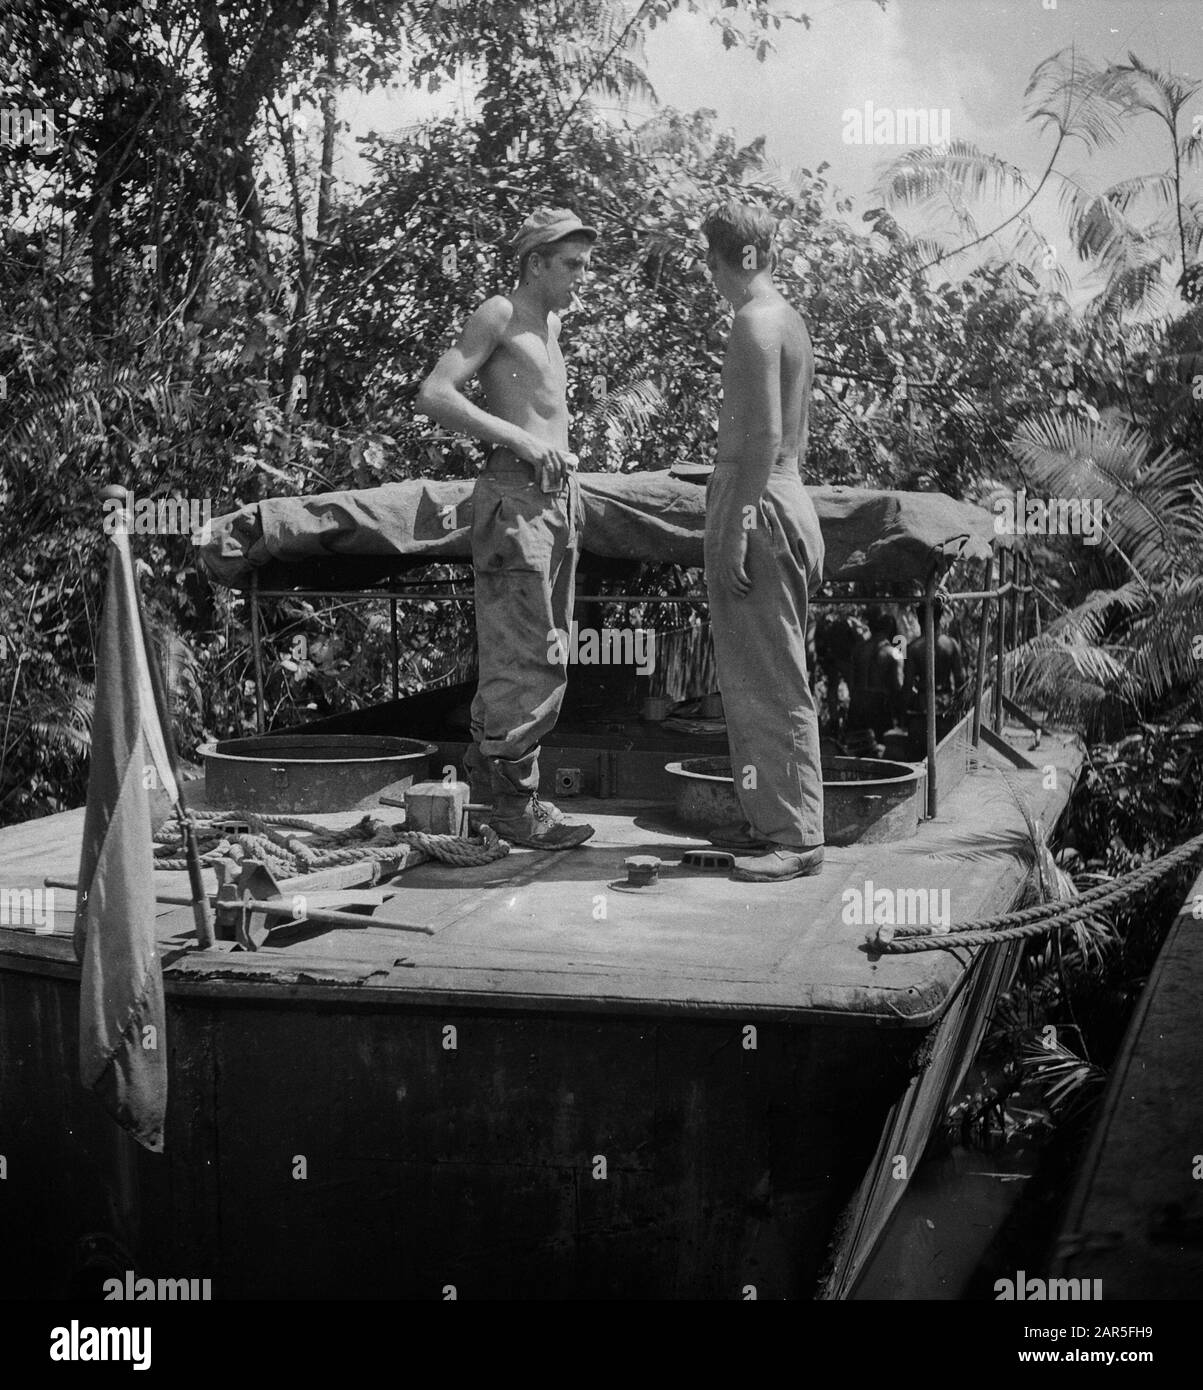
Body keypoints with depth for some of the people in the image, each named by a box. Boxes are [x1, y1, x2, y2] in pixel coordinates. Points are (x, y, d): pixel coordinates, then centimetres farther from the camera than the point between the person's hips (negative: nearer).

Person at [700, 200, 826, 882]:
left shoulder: (756, 322, -13)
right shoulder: (791, 321, 18)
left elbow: (766, 432, -21)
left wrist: (738, 523, -21)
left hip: (756, 504, -10)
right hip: (785, 496, 10)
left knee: (772, 683, -8)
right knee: (756, 678, 15)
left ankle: (798, 838, -4)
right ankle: (772, 819, 22)